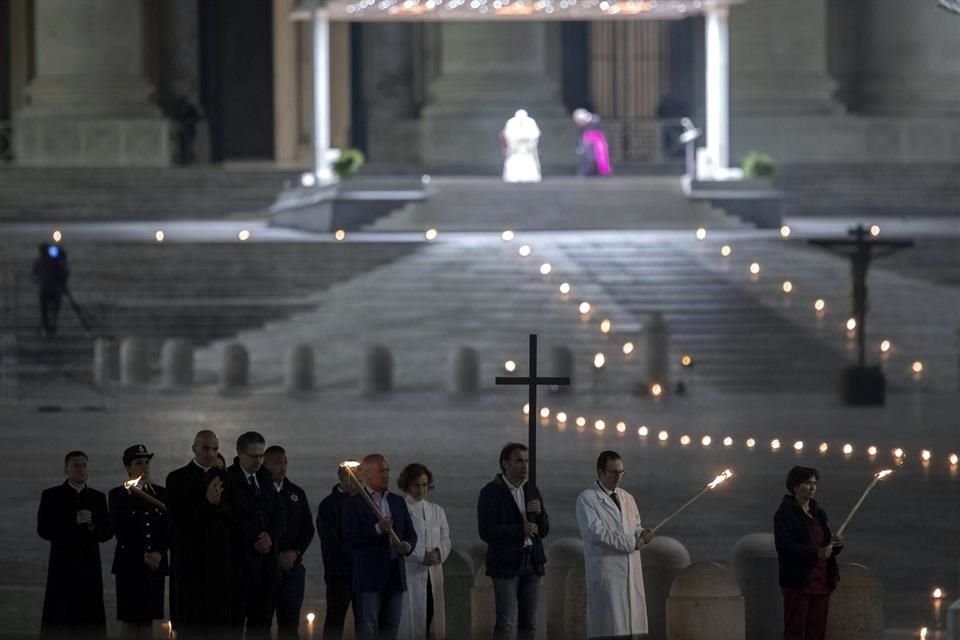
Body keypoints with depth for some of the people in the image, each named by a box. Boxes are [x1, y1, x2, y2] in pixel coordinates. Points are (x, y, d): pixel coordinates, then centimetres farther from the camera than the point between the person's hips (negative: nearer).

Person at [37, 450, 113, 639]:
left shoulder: (98, 498, 15)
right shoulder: (52, 496, 5)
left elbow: (107, 533, 10)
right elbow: (44, 530, -5)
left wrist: (92, 526, -11)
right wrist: (74, 522, -14)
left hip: (90, 568, 3)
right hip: (62, 568, -3)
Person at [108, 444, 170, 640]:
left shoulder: (161, 494, 11)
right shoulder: (117, 495, 2)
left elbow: (169, 528, 7)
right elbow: (120, 530, -4)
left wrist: (159, 553, -8)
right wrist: (142, 557, -10)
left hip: (156, 564, 3)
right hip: (130, 564, -3)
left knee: (148, 620, 2)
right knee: (131, 621, -5)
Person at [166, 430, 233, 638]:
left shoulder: (224, 478, 12)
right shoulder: (177, 478, 2)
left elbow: (234, 517, 5)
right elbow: (179, 518, -9)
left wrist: (217, 504, -13)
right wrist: (208, 503, -15)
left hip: (218, 560, 3)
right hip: (189, 561, -3)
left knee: (217, 625, -1)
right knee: (189, 628, -3)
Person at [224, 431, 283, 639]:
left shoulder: (265, 478, 15)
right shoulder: (227, 479, -6)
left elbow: (278, 515, 15)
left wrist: (271, 537, -3)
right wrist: (253, 543, -11)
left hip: (267, 561, 6)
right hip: (239, 561, -6)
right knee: (235, 623, -6)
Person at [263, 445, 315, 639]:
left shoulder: (297, 493, 14)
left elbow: (308, 528, 13)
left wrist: (295, 553, -4)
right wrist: (275, 556, -10)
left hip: (292, 565, 4)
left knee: (290, 623, 1)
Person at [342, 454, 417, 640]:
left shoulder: (398, 502, 16)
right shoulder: (353, 503, -2)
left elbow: (411, 533, 17)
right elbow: (350, 539, -11)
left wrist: (407, 546, -6)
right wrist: (378, 529, -22)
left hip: (395, 574, 6)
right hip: (369, 575, -6)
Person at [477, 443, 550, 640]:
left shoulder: (532, 491, 13)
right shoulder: (491, 492, -5)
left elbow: (544, 530, 13)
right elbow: (486, 531, -14)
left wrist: (539, 513, -7)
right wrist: (521, 529, -15)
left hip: (532, 564, 6)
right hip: (506, 564, -6)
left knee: (529, 624, 4)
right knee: (506, 623, -12)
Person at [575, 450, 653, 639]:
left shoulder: (627, 499, 19)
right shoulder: (587, 499, -3)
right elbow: (595, 533, -13)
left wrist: (642, 534, -2)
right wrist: (631, 543, -14)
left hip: (630, 572, 6)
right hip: (606, 572, -6)